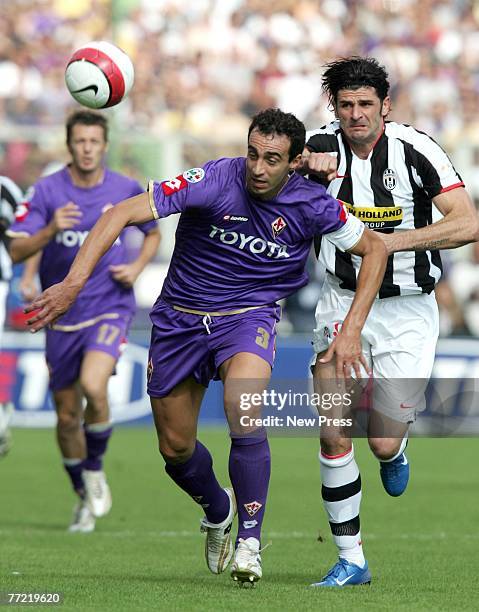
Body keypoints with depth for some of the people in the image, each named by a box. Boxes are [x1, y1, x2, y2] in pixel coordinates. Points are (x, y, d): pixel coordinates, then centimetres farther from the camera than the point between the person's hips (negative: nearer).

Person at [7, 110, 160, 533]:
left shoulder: (126, 191, -3)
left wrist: (136, 267, -3)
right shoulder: (47, 191, -5)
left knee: (93, 386, -27)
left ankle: (95, 469, -1)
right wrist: (50, 231, -28)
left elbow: (154, 233, 16)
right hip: (64, 314, 2)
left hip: (110, 307, -2)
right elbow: (17, 251, -10)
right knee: (67, 414, 8)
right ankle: (85, 498, 30)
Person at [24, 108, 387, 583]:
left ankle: (249, 539, -15)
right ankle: (218, 511, 42)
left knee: (243, 416, -30)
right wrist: (73, 282, -38)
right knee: (175, 449, 9)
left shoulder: (311, 205, -14)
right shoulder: (214, 181, -22)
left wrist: (351, 330, -6)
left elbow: (374, 249, 3)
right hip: (180, 317, 1)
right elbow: (121, 214, -27)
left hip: (248, 316, -1)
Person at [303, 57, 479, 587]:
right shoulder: (321, 146, -5)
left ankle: (396, 449, 33)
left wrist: (394, 240, -26)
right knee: (333, 435, -8)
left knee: (383, 444, -6)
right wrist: (308, 167, -16)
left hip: (407, 310, -2)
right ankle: (350, 560, 4)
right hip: (343, 302, 2)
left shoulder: (414, 150, -14)